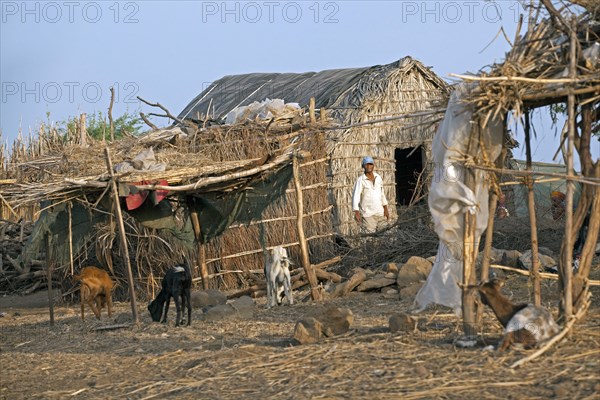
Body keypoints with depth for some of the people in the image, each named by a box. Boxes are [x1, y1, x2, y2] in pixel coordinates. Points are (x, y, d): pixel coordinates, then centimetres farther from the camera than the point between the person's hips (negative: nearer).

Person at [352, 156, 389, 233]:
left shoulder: (378, 178, 8)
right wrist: (356, 212, -24)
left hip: (380, 212, 5)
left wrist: (385, 209, 12)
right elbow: (355, 196, -14)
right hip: (368, 214, -5)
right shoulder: (360, 180, -9)